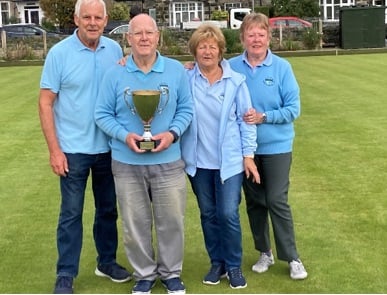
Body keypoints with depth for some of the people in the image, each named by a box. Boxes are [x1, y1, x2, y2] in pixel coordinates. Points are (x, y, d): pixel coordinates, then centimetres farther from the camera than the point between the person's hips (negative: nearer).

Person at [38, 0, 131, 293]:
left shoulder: (114, 50, 0)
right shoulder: (59, 53, -10)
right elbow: (46, 102, -9)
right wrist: (54, 149, -13)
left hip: (109, 146, 4)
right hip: (74, 148, -4)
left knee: (108, 208, 16)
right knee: (71, 213, 5)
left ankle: (107, 261, 33)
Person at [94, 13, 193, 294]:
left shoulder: (176, 70, 0)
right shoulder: (115, 74, -3)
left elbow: (186, 109, 3)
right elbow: (103, 114, -1)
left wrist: (172, 133, -15)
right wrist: (124, 136, -17)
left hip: (168, 162, 0)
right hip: (127, 163, 0)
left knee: (171, 221, 10)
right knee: (135, 224, 11)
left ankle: (171, 272, 30)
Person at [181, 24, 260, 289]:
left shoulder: (236, 81, -4)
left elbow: (245, 120, 0)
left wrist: (248, 155, -2)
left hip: (229, 160, -1)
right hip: (199, 161, 2)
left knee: (229, 214, -1)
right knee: (208, 214, 12)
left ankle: (234, 266, 18)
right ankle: (217, 263, 28)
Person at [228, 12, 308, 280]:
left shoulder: (282, 67, -8)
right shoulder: (231, 67, -4)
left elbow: (293, 109, -9)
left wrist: (263, 117, -20)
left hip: (276, 146, -2)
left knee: (277, 201, -2)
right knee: (254, 202, 12)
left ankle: (292, 258, 13)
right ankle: (265, 253, 29)